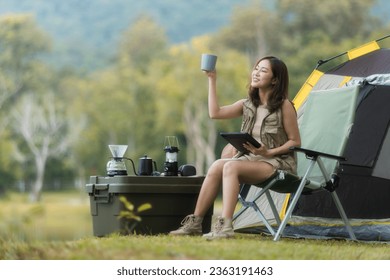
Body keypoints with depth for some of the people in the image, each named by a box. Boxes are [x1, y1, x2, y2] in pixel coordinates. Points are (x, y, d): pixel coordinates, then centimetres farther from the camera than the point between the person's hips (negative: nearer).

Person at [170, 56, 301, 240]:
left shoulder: (284, 106, -6)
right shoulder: (248, 105, 12)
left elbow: (295, 142, -5)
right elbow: (215, 113, 6)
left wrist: (269, 152, -18)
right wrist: (212, 80, 7)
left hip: (277, 163, -6)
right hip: (252, 159, 6)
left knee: (231, 167, -31)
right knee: (217, 166, -20)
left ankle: (224, 226, -40)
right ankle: (194, 223, -16)